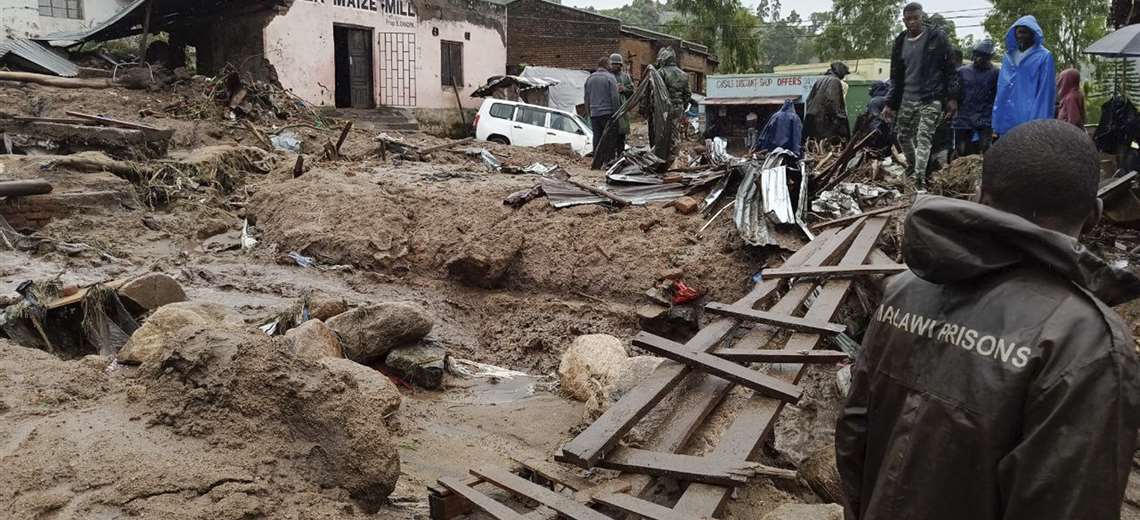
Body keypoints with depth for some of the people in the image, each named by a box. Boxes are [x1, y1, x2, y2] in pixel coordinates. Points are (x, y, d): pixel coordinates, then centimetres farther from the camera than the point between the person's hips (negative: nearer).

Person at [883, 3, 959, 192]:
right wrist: (890, 104, 9)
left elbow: (950, 68, -4)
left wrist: (952, 98, -9)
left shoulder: (937, 37, -4)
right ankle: (912, 165, 38)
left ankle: (920, 180, -12)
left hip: (931, 98, -5)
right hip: (907, 99, 5)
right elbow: (896, 76, 13)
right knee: (903, 136, 12)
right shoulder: (900, 42, 8)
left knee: (923, 138, -12)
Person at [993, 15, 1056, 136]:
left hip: (1031, 125, -6)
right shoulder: (1008, 57, 15)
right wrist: (997, 124, 8)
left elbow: (1046, 93, -6)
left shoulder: (1044, 57, -1)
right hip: (1007, 123, 6)